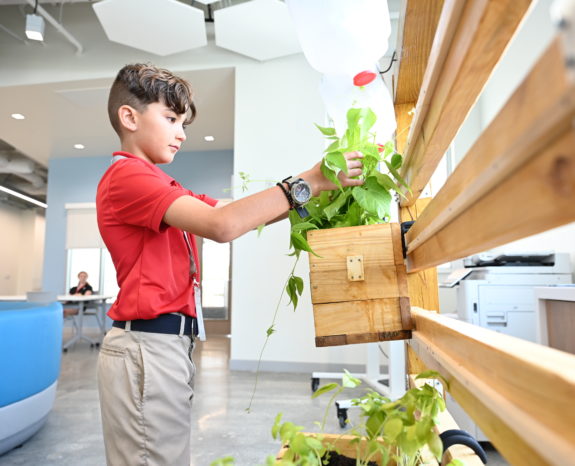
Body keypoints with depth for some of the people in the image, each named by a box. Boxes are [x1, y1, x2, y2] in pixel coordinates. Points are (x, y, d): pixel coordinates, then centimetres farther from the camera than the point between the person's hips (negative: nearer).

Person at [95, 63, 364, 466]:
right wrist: (307, 182, -21)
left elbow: (241, 214, 11)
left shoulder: (159, 186, 20)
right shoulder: (127, 175, -11)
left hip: (171, 343, 9)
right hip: (148, 345, -9)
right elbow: (221, 225, -26)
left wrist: (321, 191, 1)